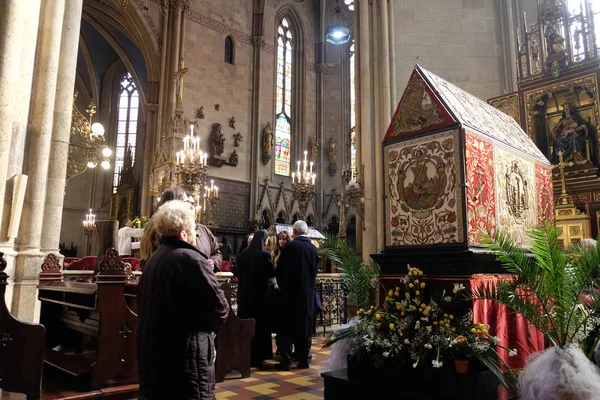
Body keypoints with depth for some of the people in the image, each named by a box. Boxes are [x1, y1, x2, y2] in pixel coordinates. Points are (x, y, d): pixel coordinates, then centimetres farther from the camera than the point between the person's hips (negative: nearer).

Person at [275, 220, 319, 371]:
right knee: (305, 326, 12)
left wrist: (282, 286, 11)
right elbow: (315, 272, 9)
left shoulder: (289, 246, -11)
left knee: (287, 326, 4)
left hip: (290, 292, -3)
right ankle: (304, 359, 16)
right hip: (308, 293, 4)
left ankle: (286, 361, 5)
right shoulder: (313, 249, 1)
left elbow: (279, 270, -5)